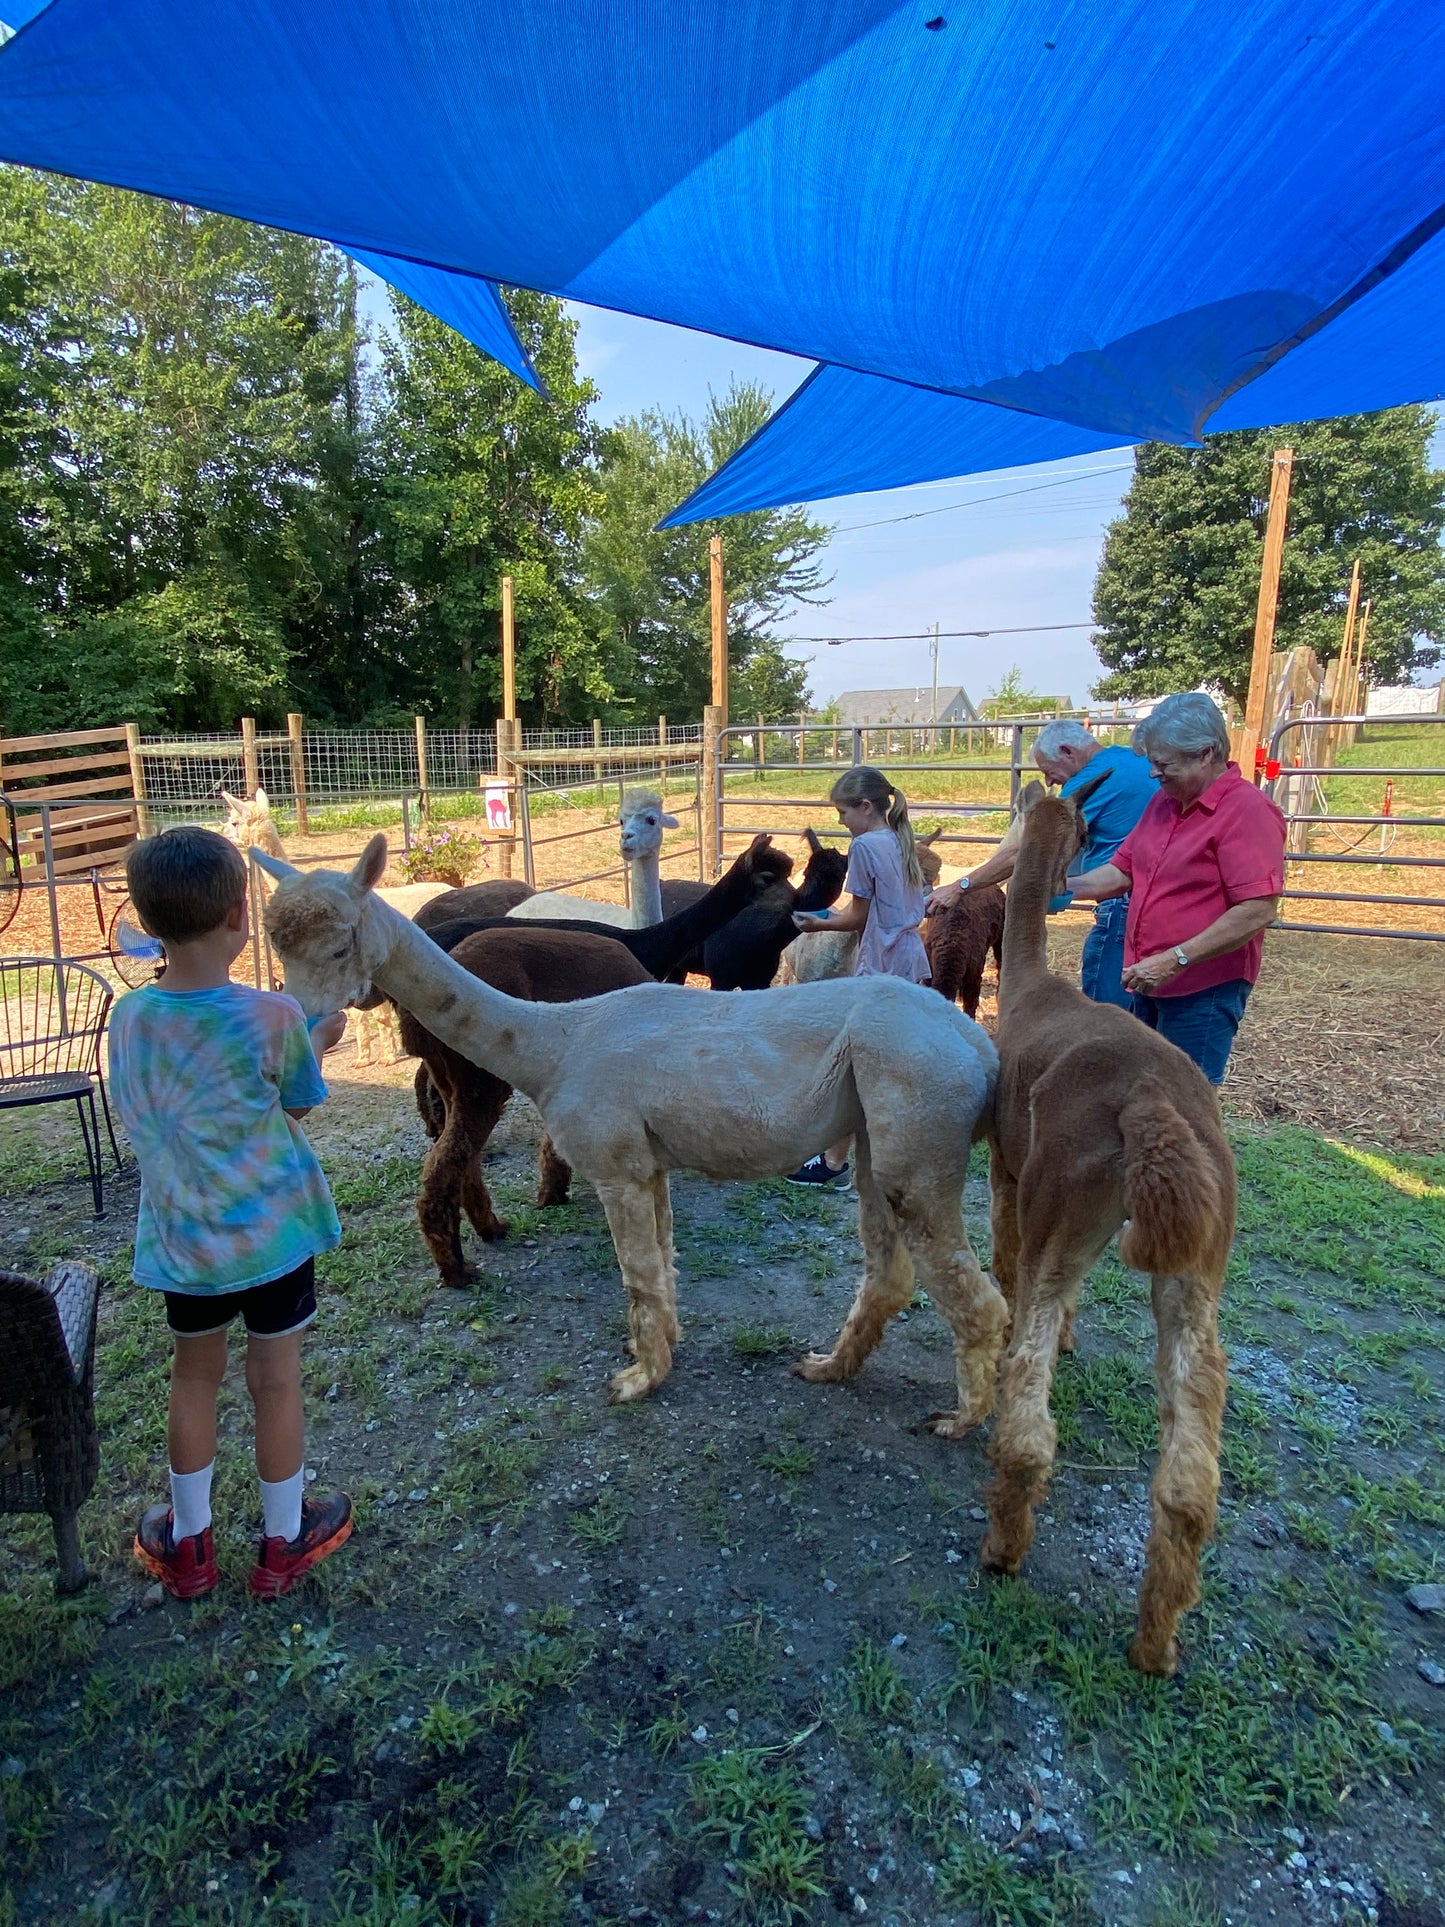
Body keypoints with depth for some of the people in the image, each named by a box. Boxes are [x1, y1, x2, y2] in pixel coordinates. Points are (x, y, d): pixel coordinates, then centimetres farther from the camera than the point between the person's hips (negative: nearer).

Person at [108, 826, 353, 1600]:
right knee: (276, 1380, 13)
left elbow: (138, 1113, 5)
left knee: (193, 1376, 22)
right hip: (273, 1230, -3)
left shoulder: (129, 1016, -9)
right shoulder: (273, 1017, -21)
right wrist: (317, 1040, 10)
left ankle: (188, 1542, 39)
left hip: (181, 1237, 4)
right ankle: (283, 1542, 32)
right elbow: (298, 1106, -6)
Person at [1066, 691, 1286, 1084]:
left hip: (1204, 991, -8)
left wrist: (1175, 960, -24)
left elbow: (1258, 910, -22)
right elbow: (1122, 871, 15)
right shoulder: (1165, 801, 10)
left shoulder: (1248, 810, -15)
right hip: (1148, 984, 8)